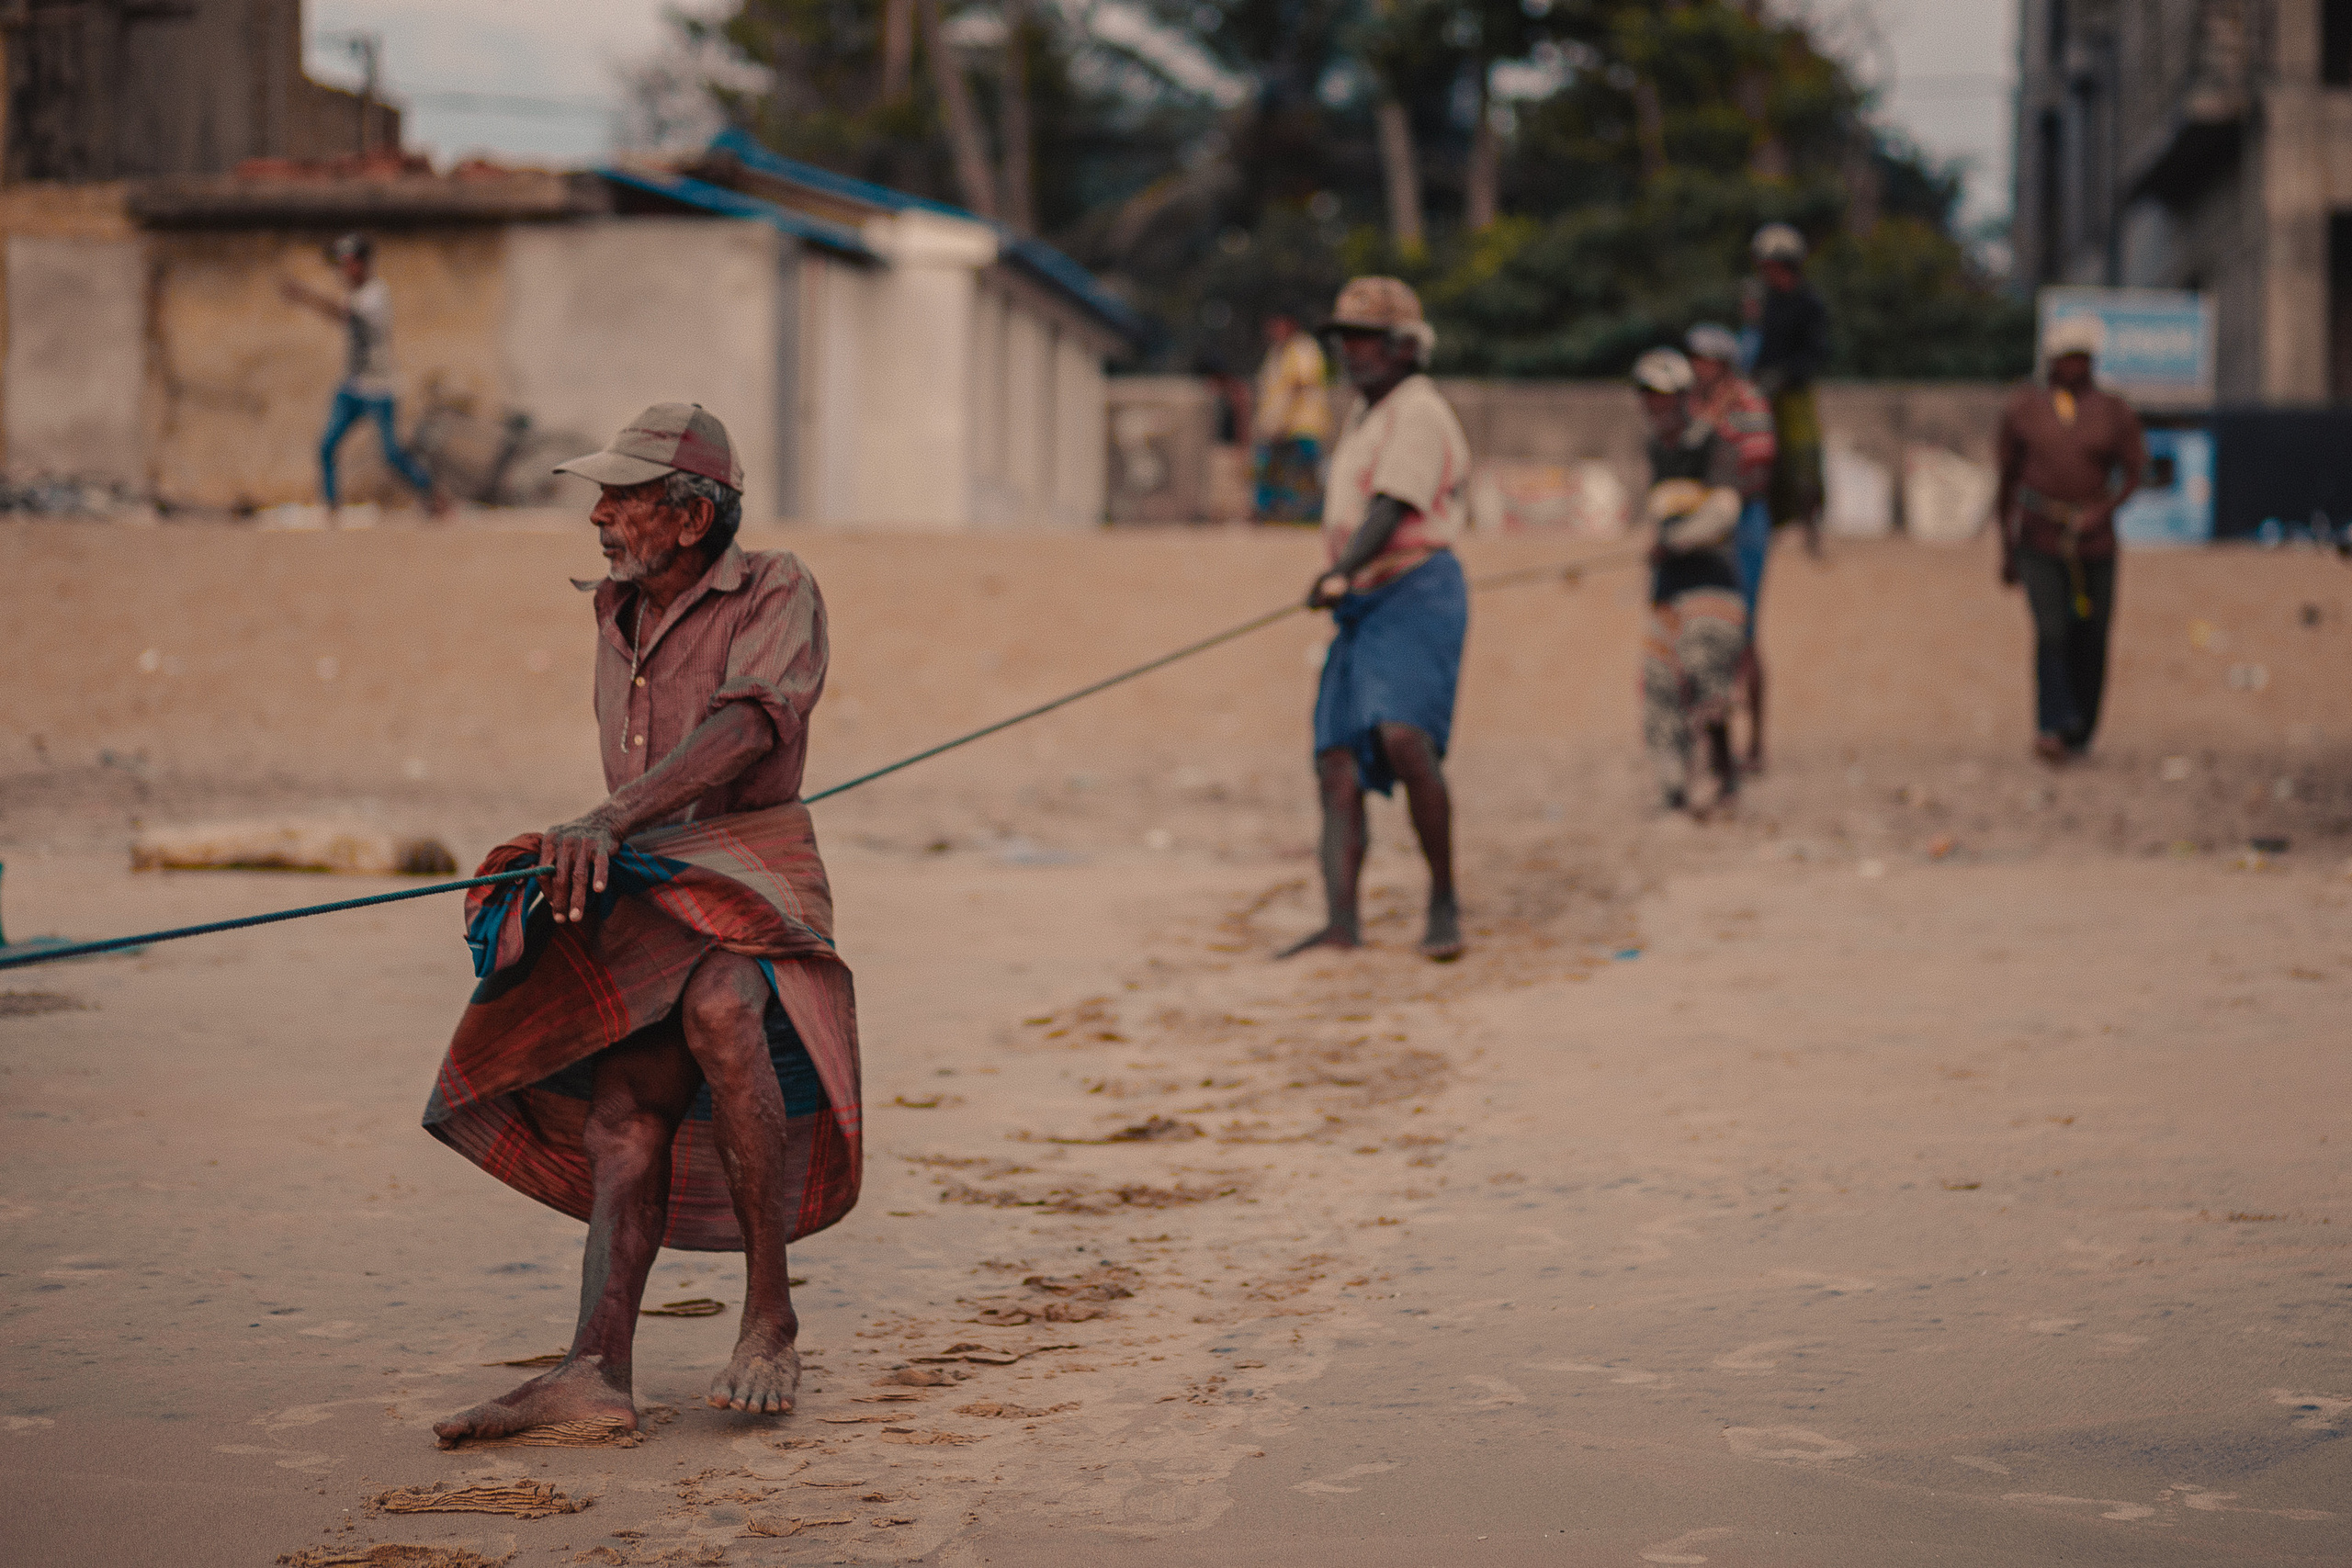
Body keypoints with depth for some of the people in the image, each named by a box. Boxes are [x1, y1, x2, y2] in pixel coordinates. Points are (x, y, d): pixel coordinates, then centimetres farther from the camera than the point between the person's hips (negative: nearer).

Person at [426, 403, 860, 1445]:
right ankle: (597, 1371, -33)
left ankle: (771, 1319, -30)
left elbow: (741, 735, -25)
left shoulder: (776, 593, -6)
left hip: (752, 872, -6)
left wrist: (609, 823, -37)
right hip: (642, 889, 6)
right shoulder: (617, 612, 17)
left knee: (720, 1006, -38)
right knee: (626, 1104, -17)